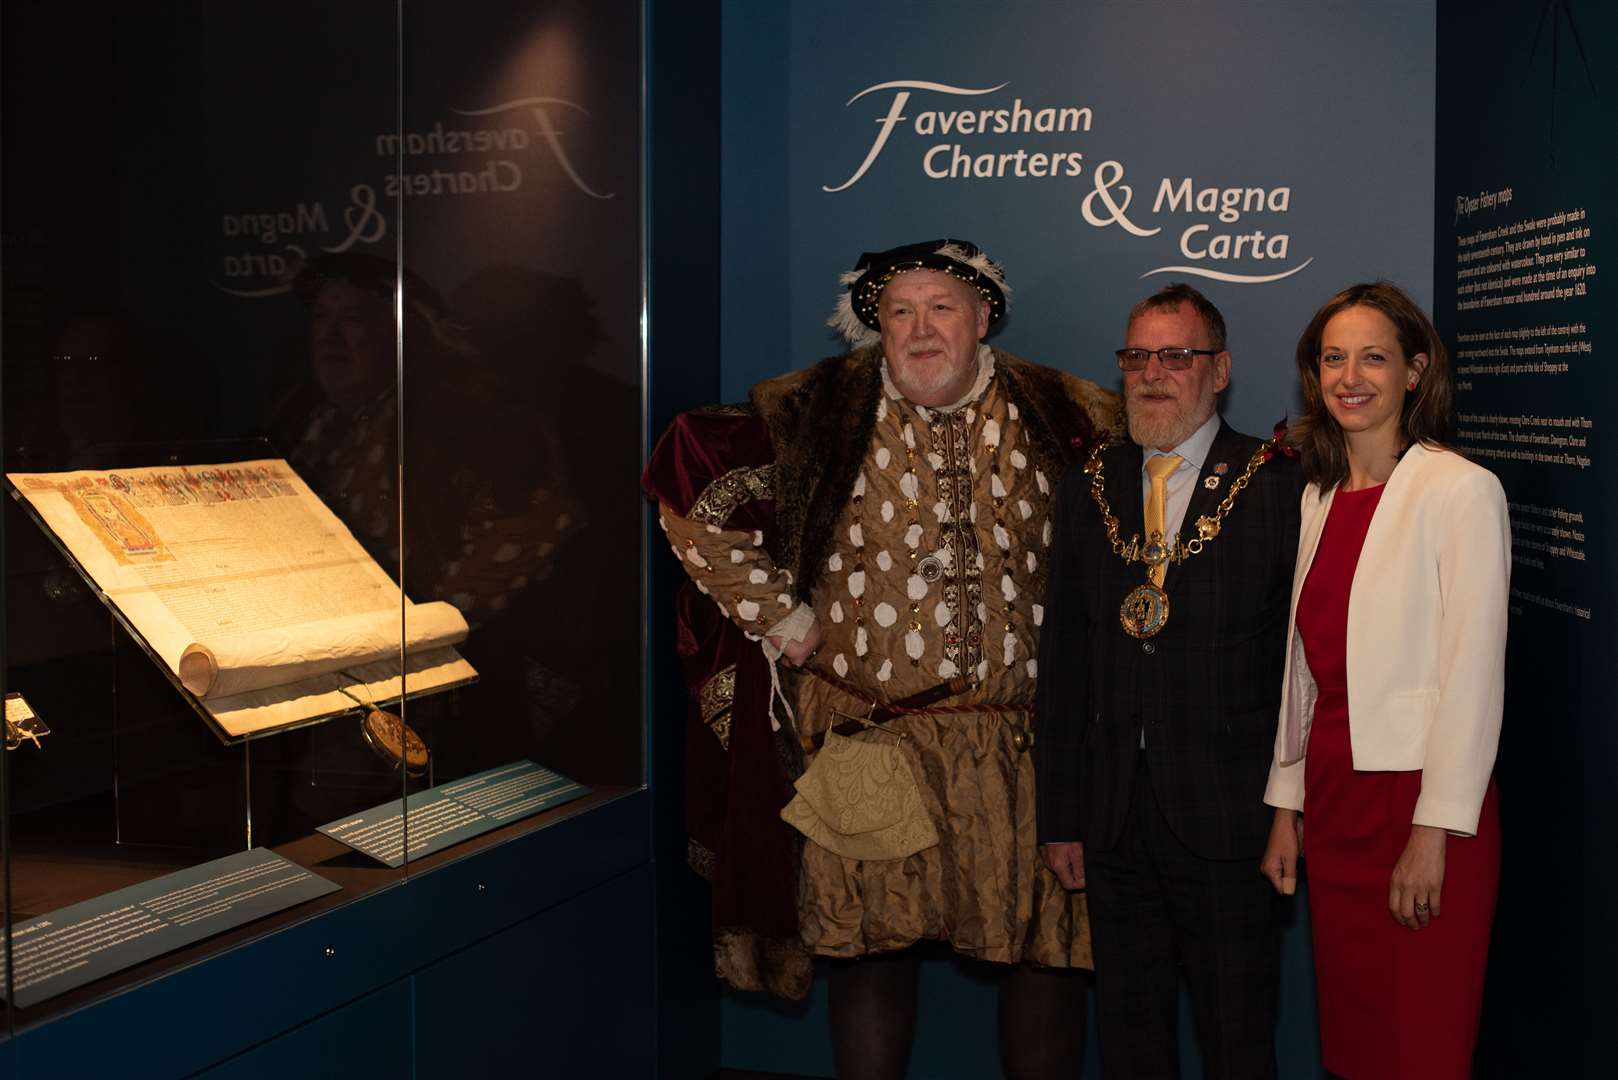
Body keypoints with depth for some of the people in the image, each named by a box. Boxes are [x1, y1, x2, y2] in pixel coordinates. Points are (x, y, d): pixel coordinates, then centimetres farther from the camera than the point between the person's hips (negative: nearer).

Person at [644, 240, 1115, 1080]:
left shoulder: (1060, 414, 4)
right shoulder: (816, 412, 0)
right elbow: (693, 496, 0)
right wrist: (776, 614, -2)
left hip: (1022, 739, 1)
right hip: (867, 742, -1)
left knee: (1048, 941, 5)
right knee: (872, 943, 8)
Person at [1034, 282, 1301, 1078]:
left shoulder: (1275, 484, -4)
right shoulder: (1090, 485, 8)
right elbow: (1063, 656, 8)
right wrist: (1059, 815, 6)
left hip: (1226, 815, -3)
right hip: (1113, 816, 4)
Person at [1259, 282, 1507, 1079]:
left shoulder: (1461, 490, -10)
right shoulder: (1319, 497, 11)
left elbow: (1473, 672, -13)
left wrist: (1434, 833, -16)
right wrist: (1286, 808, 10)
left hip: (1422, 803, -6)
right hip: (1332, 800, 6)